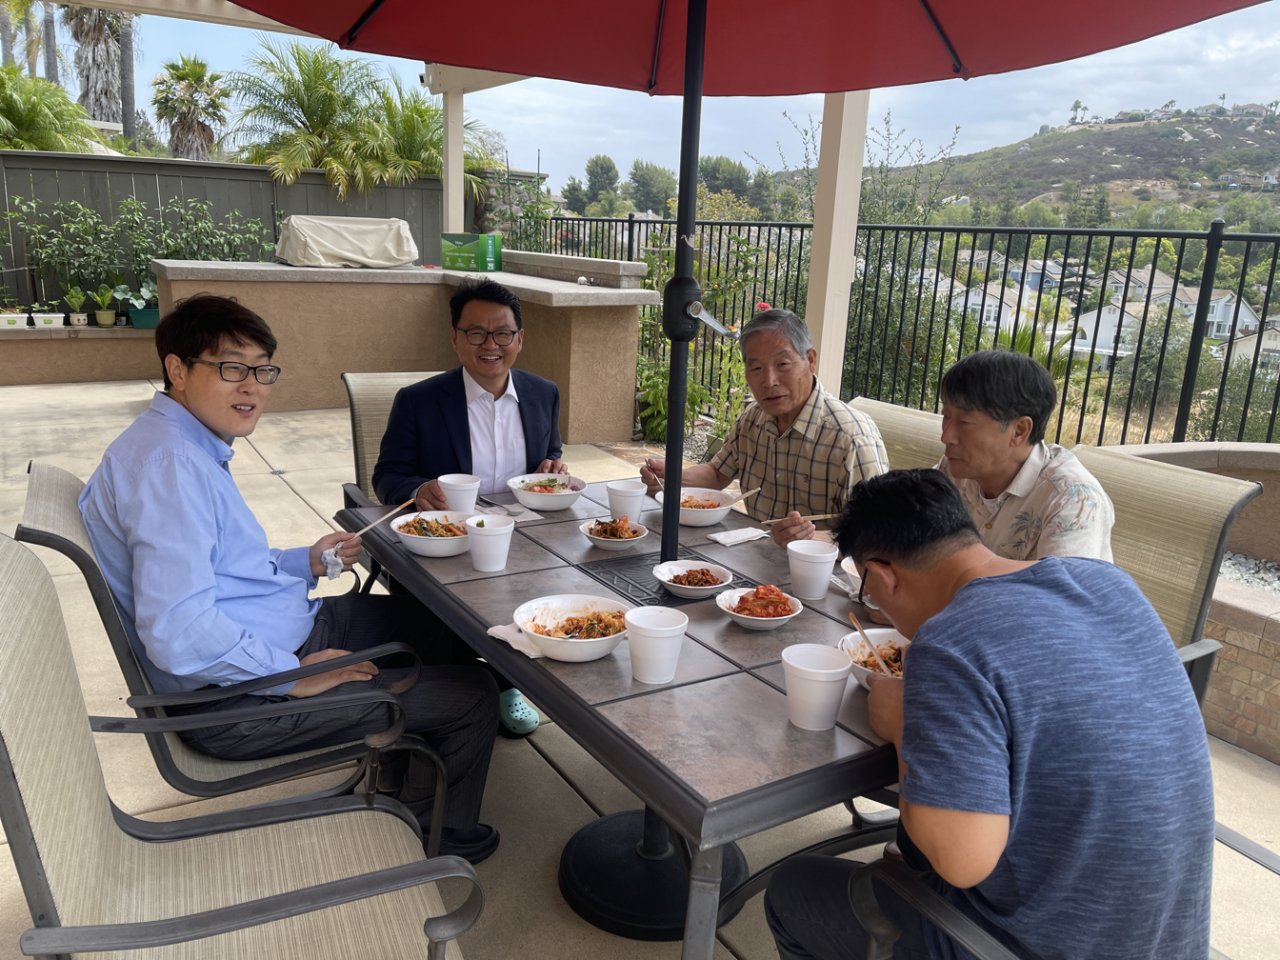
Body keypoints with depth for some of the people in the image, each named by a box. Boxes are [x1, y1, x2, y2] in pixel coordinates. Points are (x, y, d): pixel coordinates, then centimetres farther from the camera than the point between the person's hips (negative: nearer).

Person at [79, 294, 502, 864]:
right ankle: (432, 840, 21)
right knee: (471, 696, -7)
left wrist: (305, 563, 7)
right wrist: (295, 674, -22)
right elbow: (177, 636, -33)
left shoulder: (192, 446, 10)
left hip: (278, 640, 11)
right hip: (237, 698, -11)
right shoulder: (168, 463, -25)